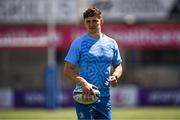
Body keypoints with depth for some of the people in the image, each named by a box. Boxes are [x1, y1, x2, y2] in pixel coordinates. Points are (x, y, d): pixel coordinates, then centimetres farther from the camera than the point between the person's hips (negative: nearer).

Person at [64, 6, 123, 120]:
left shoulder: (111, 43, 10)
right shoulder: (78, 43, -2)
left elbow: (118, 66, 20)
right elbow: (67, 70, -5)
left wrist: (115, 76, -4)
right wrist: (84, 84, -21)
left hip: (105, 97, 4)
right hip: (85, 97, -4)